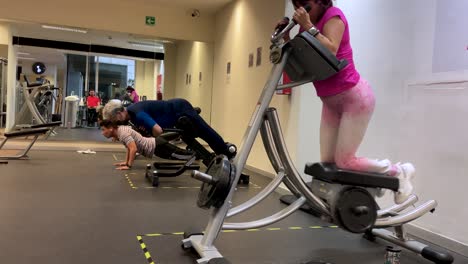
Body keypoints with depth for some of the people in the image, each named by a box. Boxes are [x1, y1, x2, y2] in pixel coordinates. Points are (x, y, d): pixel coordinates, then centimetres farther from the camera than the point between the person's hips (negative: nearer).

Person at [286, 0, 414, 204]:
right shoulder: (308, 23, 9)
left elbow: (330, 52, -28)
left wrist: (308, 27, -27)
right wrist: (287, 38, -7)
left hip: (355, 97, -8)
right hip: (330, 102, 8)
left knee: (344, 162, -7)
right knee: (327, 162, 2)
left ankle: (399, 172, 15)